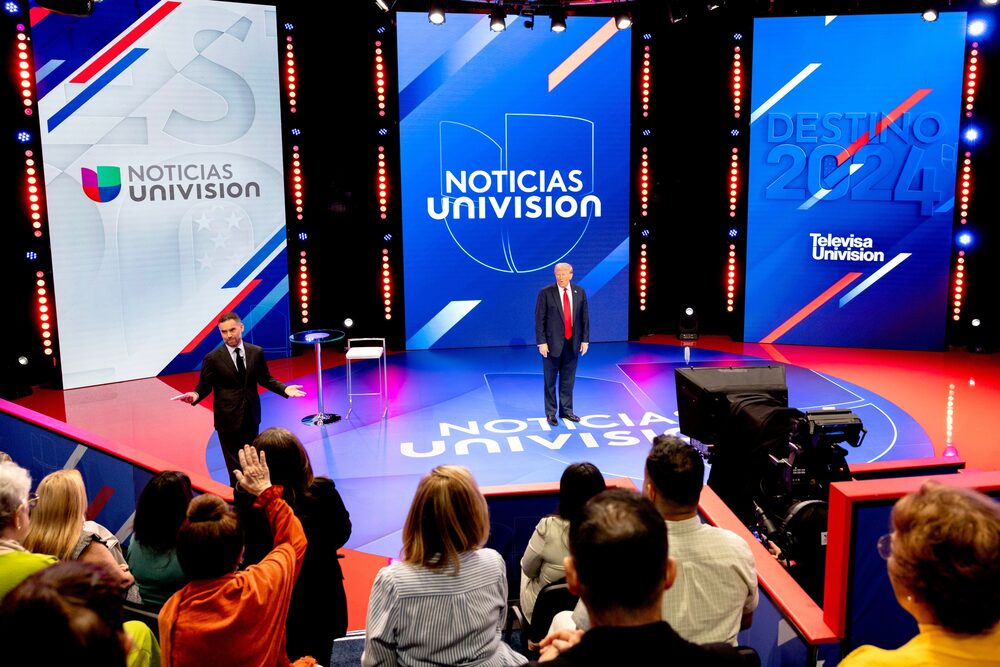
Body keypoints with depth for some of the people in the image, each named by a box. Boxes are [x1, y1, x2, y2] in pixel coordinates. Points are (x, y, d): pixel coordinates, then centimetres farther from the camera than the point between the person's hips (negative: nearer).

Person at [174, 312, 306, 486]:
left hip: (251, 416, 4)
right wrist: (196, 395, -28)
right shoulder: (213, 358, -10)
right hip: (228, 418, -4)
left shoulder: (256, 352, -1)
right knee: (235, 464, 2)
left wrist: (284, 388, -7)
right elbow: (204, 386, -6)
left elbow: (265, 379, 7)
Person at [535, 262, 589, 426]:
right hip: (552, 343, -3)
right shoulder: (546, 292, -7)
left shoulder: (579, 292, 4)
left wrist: (585, 340, 3)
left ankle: (566, 410, 22)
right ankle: (551, 413, 15)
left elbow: (584, 317, 7)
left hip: (572, 343, 3)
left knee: (568, 380, 11)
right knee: (550, 380, 5)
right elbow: (539, 319, -7)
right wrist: (541, 342, -11)